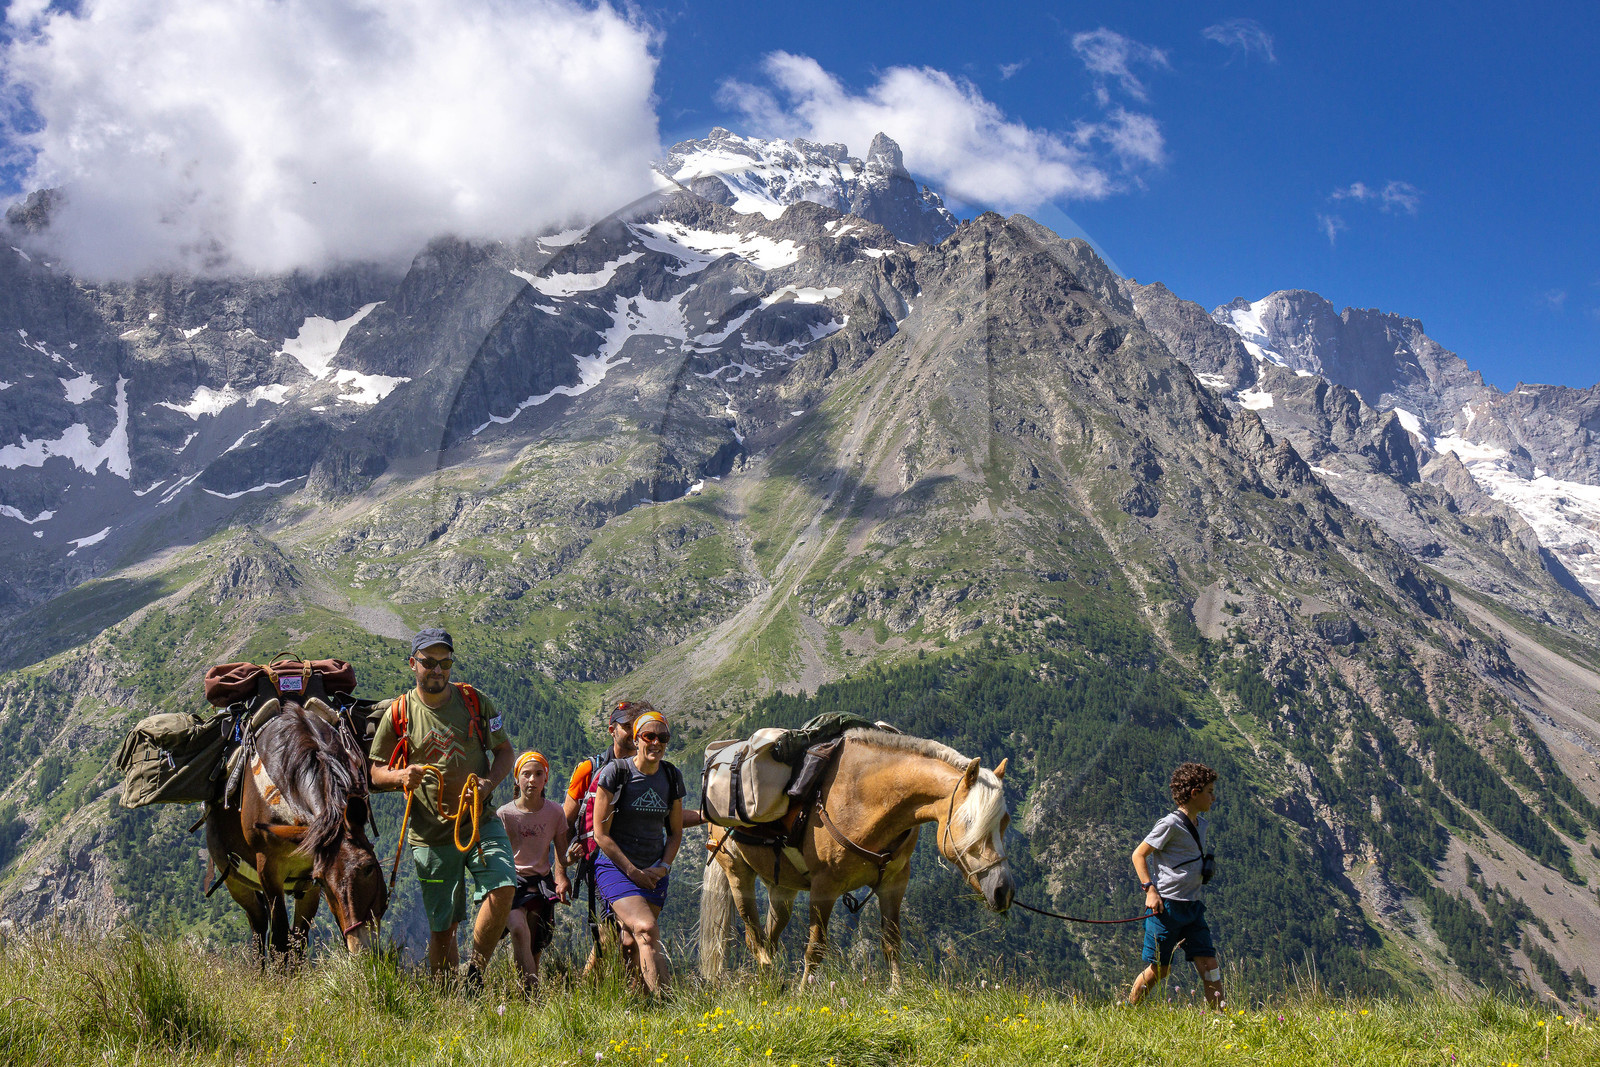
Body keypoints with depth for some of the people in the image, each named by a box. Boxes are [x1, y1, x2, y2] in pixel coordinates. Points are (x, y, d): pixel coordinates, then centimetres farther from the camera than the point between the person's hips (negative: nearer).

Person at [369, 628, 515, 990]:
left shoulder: (476, 701, 4)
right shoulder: (399, 713, 2)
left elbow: (504, 750, 11)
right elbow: (376, 773, 8)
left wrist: (490, 781, -9)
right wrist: (400, 776, -15)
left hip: (481, 822, 1)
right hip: (431, 833, 0)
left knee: (503, 888, -23)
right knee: (442, 926, 3)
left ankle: (475, 974, -4)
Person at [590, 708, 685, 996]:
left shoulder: (672, 777, 7)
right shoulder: (615, 772, -8)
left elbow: (676, 831, 16)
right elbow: (601, 833, -8)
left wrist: (664, 866, -1)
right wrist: (633, 872, -12)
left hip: (655, 872, 6)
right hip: (616, 867, -6)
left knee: (633, 943, 2)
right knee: (647, 929, -24)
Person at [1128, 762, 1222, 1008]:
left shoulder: (1201, 823, 13)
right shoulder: (1170, 824, -12)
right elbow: (1138, 854, -8)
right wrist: (1150, 889, -16)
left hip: (1192, 907, 7)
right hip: (1166, 906, -7)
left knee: (1209, 965, 0)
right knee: (1159, 969, -1)